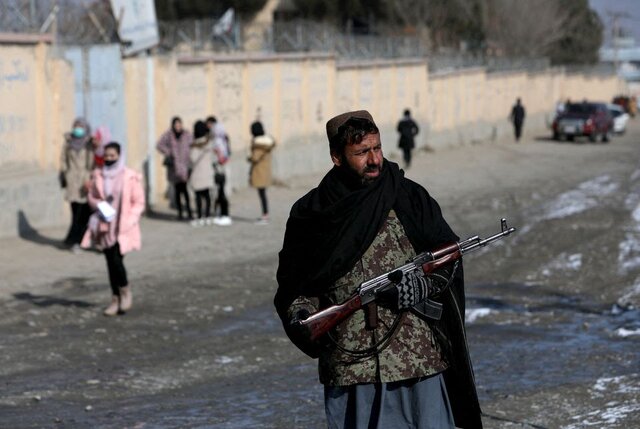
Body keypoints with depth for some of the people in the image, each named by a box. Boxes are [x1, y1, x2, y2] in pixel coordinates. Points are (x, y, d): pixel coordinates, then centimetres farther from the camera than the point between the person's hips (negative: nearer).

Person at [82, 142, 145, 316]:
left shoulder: (130, 177, -7)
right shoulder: (98, 176, 4)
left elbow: (139, 203, -3)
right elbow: (91, 196, 15)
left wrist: (129, 222, -14)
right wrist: (99, 205, -7)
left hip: (123, 226, -4)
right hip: (105, 225, 4)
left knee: (116, 259, -15)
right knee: (110, 261, 7)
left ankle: (125, 291, 10)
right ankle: (116, 300, 17)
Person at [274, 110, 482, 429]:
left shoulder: (409, 197, 3)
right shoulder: (311, 214, 5)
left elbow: (450, 256, 7)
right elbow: (292, 282, 11)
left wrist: (424, 283, -13)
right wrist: (301, 317, -9)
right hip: (348, 366, 1)